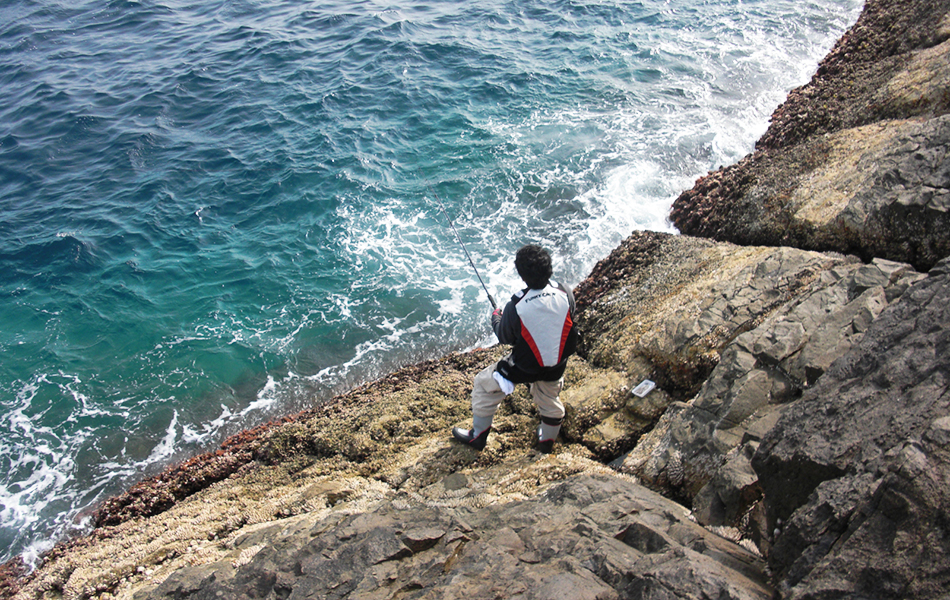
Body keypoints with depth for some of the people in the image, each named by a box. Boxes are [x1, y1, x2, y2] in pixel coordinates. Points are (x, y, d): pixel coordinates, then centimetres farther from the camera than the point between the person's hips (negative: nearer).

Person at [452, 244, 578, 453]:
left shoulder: (516, 307, -29)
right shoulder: (565, 294, -20)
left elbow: (505, 337, -10)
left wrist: (496, 317, 10)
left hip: (525, 366, -4)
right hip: (557, 364, 4)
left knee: (483, 384, 19)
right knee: (550, 400, 31)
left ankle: (477, 436, 34)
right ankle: (547, 442, 54)